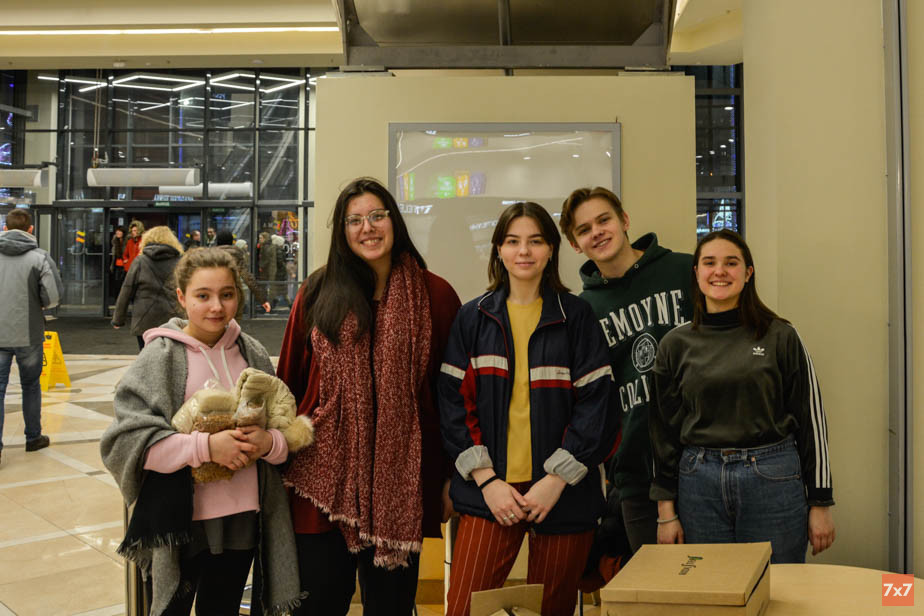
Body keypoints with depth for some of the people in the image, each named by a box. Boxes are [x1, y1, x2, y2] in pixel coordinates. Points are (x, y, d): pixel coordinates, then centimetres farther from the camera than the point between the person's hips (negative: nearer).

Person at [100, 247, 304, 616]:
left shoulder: (253, 353, 2)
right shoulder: (161, 355, -8)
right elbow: (125, 439, -14)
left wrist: (269, 443, -16)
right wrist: (205, 446, -23)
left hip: (243, 518, 3)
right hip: (181, 520, -3)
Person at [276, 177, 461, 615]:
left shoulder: (435, 295, 0)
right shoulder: (317, 294, 3)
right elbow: (289, 382, 8)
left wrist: (452, 477, 2)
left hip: (399, 480, 0)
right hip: (324, 479, 1)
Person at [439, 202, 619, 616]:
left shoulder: (575, 317, 2)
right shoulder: (473, 318, 7)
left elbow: (597, 404, -3)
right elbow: (455, 403, 2)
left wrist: (556, 480, -10)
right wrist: (486, 479, -7)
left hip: (562, 494, 0)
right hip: (489, 490, 1)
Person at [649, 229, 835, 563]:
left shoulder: (780, 336, 0)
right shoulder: (675, 344, 4)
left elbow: (811, 419, 3)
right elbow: (663, 430, 6)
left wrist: (820, 503, 2)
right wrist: (666, 511, 4)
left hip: (773, 482, -1)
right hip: (698, 484, 1)